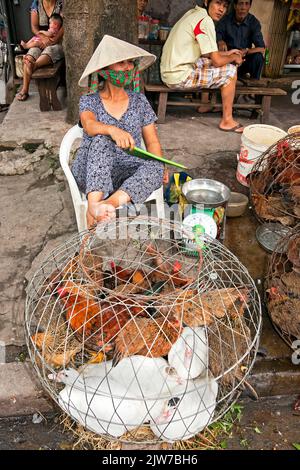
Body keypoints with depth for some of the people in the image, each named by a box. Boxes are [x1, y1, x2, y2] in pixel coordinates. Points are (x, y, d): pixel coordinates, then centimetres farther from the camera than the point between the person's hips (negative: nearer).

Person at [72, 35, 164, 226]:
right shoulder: (89, 101, 5)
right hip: (91, 174, -1)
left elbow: (153, 141, 8)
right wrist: (112, 130, -41)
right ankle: (94, 203, -48)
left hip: (128, 173, 2)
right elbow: (90, 125, -19)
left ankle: (110, 203, -47)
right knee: (101, 140, -32)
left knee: (154, 168, -29)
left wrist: (159, 167, -13)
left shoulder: (139, 101, 11)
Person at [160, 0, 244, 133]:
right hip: (179, 76, -9)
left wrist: (226, 53, 20)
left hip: (170, 70, 9)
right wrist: (233, 58, 5)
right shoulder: (205, 21, -15)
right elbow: (217, 61, -15)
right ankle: (227, 121, 2)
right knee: (230, 70, -2)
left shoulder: (194, 13, 15)